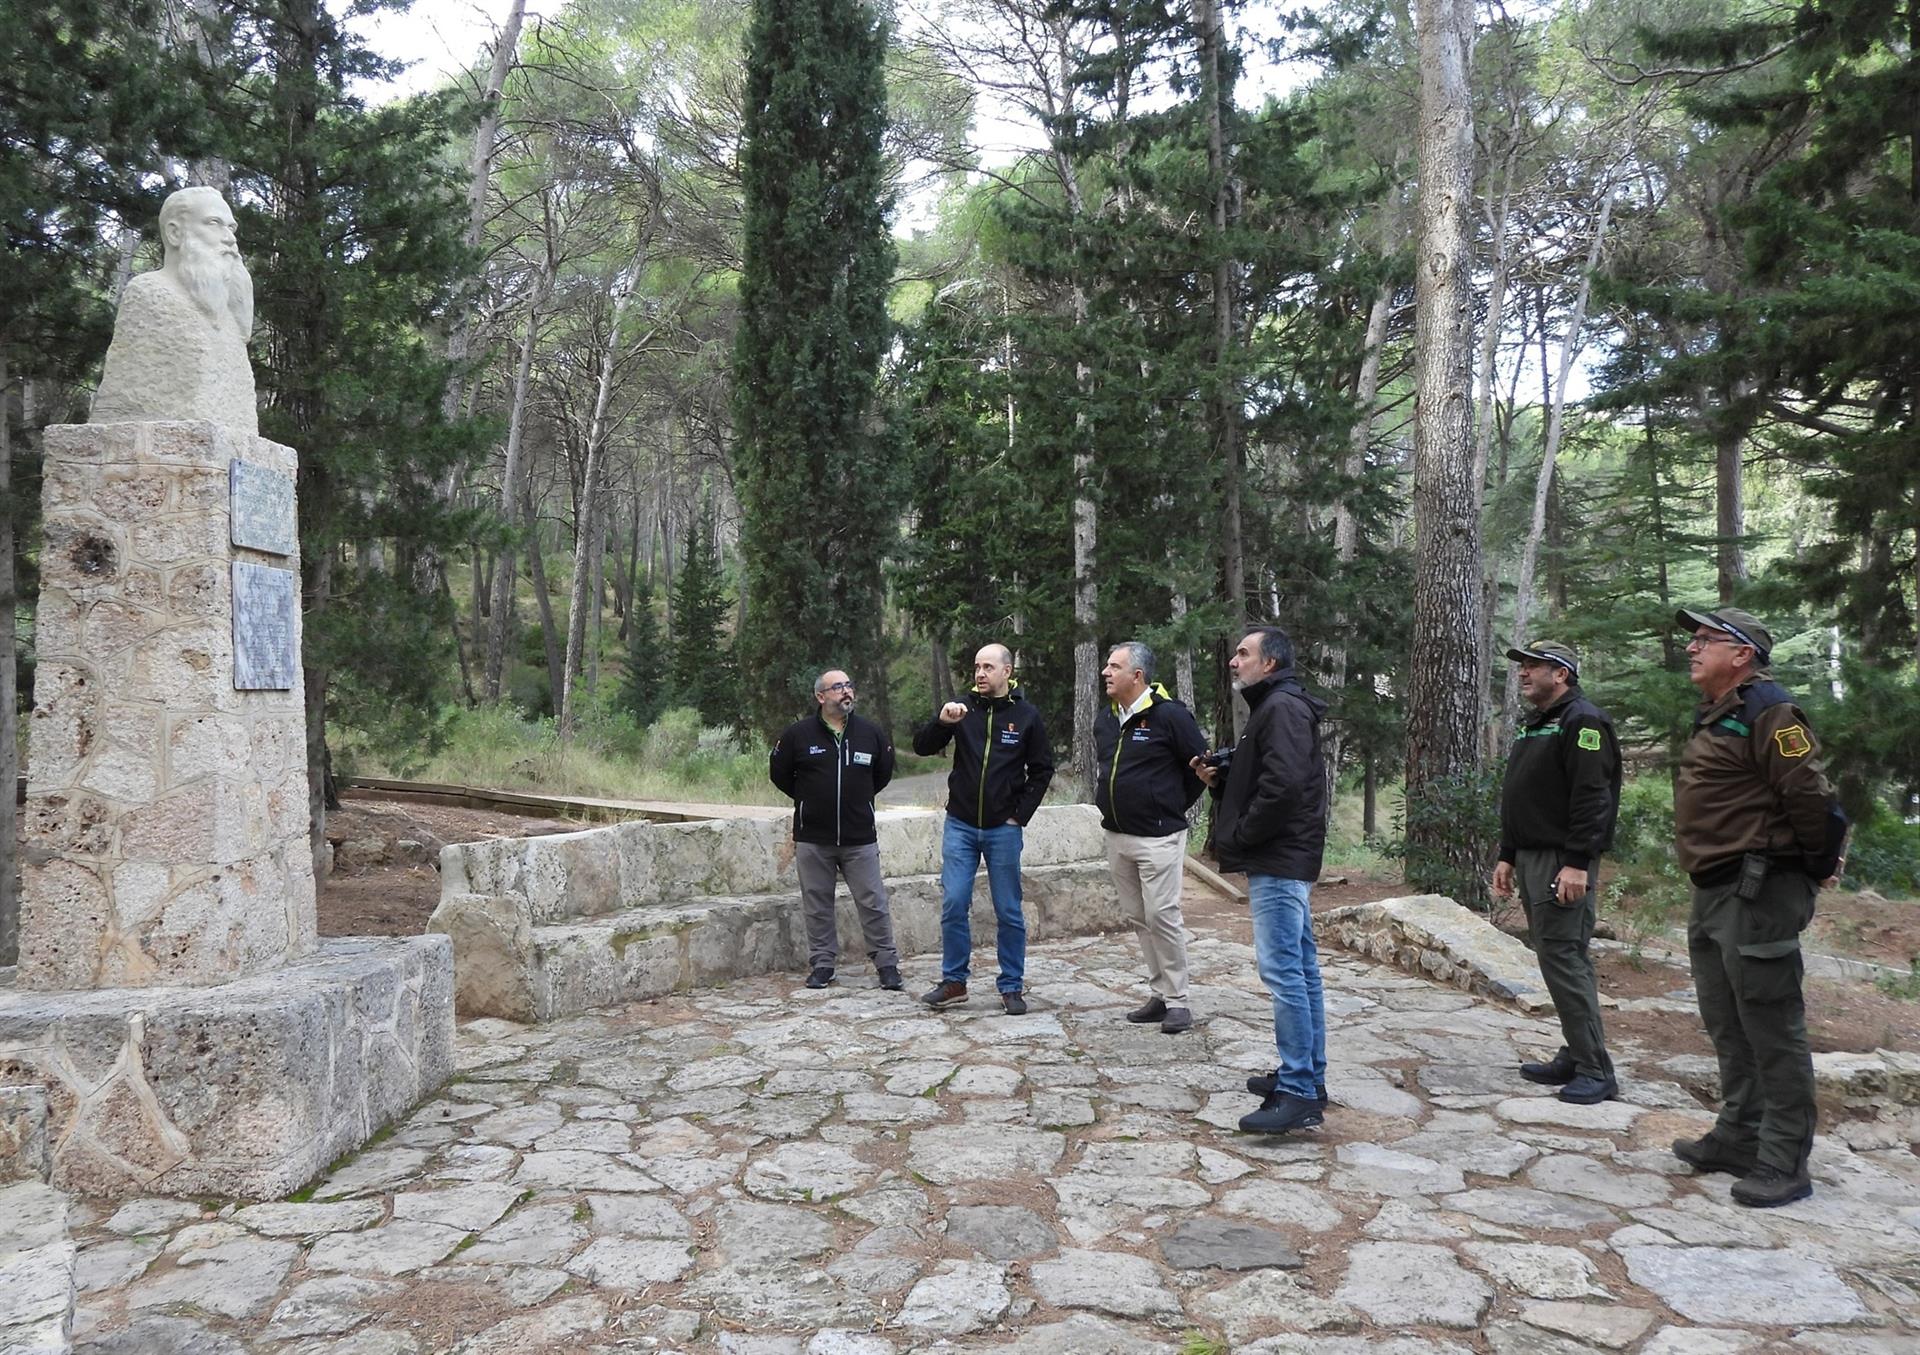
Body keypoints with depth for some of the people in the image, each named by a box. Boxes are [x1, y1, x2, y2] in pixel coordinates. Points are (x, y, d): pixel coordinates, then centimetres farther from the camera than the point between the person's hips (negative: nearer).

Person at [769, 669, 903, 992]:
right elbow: (779, 774, 10)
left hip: (860, 839, 0)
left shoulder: (871, 733, 1)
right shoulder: (798, 734, -3)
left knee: (873, 903, 2)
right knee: (817, 906, 8)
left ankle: (887, 965, 12)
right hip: (812, 840, 0)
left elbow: (884, 772, 17)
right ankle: (822, 964, 21)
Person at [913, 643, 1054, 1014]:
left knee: (1008, 912, 5)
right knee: (953, 904, 0)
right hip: (960, 826, 1)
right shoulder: (962, 709, 1)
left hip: (1003, 829, -1)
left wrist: (1020, 815, -4)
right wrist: (941, 722, -24)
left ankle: (1012, 986, 16)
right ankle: (953, 982, 13)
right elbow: (921, 747, -5)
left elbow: (1042, 770, 3)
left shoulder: (1027, 716, -2)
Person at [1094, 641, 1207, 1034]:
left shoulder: (1170, 715, -13)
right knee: (1139, 919, 12)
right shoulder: (1105, 718, 9)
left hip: (1158, 838, -7)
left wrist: (1172, 808, 1)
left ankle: (1177, 1002, 4)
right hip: (1116, 836, 7)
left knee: (1162, 916, -7)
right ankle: (1158, 996, 21)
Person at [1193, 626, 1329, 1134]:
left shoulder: (1282, 707, -13)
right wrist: (1219, 779, 7)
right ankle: (1308, 1079, 20)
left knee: (1283, 969, -11)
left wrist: (1240, 836, -15)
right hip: (1286, 859, 11)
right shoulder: (1272, 708, 21)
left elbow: (1283, 785, -25)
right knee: (1300, 968, 13)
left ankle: (1297, 1093, -9)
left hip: (1278, 861, -11)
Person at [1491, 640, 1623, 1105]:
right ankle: (1575, 1058, 19)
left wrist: (1577, 863, -24)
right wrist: (1508, 856, 20)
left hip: (1563, 862, -10)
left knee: (1564, 959, -10)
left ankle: (1595, 1070, -4)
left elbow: (1591, 798, -19)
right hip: (1532, 859, 10)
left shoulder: (1583, 722, -11)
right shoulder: (1534, 726, 20)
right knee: (1557, 958, 12)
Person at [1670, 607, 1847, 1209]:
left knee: (1771, 1030, -4)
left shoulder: (1767, 712, -15)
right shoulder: (1713, 716, 17)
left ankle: (1784, 1163, 4)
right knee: (1727, 1026, 17)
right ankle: (1738, 1136, 29)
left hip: (1758, 893, -10)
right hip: (1713, 892, 10)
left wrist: (1819, 864, -6)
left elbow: (1810, 796, -18)